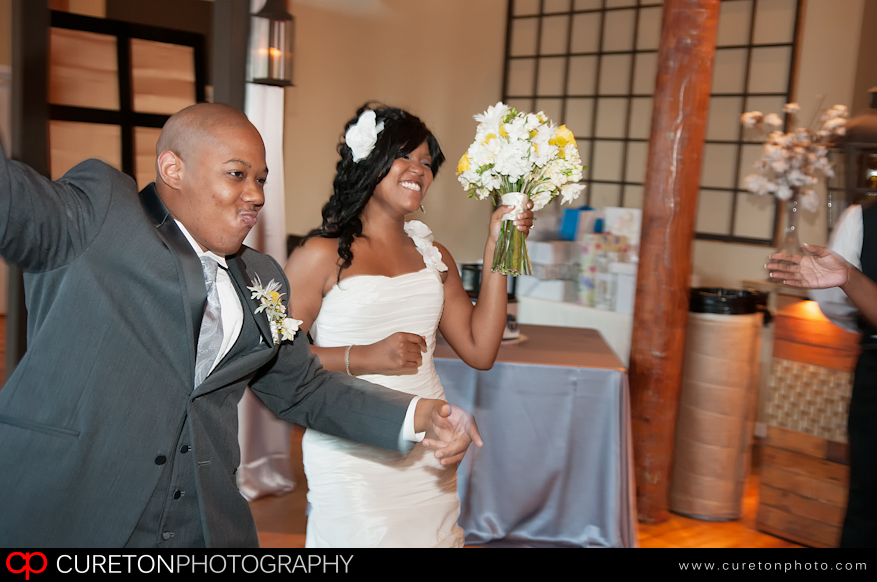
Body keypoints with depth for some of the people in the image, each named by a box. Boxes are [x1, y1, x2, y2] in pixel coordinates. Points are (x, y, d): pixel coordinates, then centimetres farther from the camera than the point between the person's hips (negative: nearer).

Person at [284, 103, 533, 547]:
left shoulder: (433, 256, 10)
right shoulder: (323, 255, -6)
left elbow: (480, 351, 2)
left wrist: (496, 250, -1)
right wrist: (364, 357, -18)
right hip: (354, 458, -5)